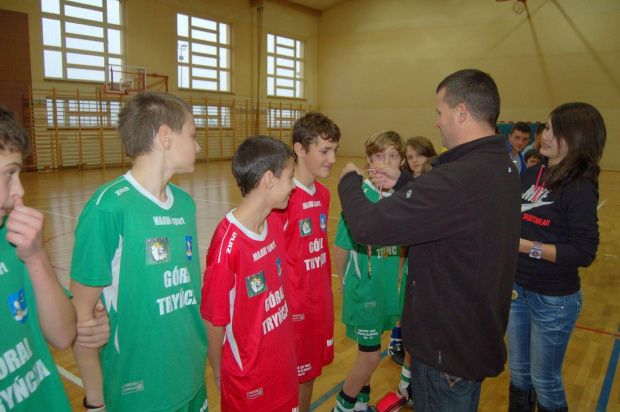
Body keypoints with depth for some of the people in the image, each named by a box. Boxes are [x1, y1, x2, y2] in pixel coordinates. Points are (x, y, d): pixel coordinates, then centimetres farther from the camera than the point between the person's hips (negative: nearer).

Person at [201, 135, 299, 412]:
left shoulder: (275, 224, -4)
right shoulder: (228, 244, -27)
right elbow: (212, 320, -17)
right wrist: (219, 373, -5)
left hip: (283, 359, 7)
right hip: (248, 374, -7)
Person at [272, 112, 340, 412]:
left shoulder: (323, 193, 5)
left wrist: (327, 293, 14)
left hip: (321, 302, 7)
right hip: (294, 306, -7)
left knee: (311, 372, 22)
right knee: (293, 379, 11)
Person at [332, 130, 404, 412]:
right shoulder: (360, 195, -19)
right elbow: (340, 246, -10)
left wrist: (394, 278, 9)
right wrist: (345, 283, 1)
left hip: (388, 287, 5)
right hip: (363, 288, -5)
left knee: (368, 351, 19)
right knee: (370, 357, 3)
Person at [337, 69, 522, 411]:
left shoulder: (457, 179, -33)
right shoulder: (505, 169, -1)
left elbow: (366, 227, -31)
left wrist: (348, 180, -12)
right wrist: (403, 183, 10)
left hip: (446, 348, -9)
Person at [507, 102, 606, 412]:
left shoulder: (580, 189, -17)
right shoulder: (533, 173, 2)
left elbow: (584, 253, -21)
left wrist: (526, 246, -24)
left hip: (554, 300, -6)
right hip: (517, 289, 6)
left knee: (544, 381, 12)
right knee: (518, 371, 21)